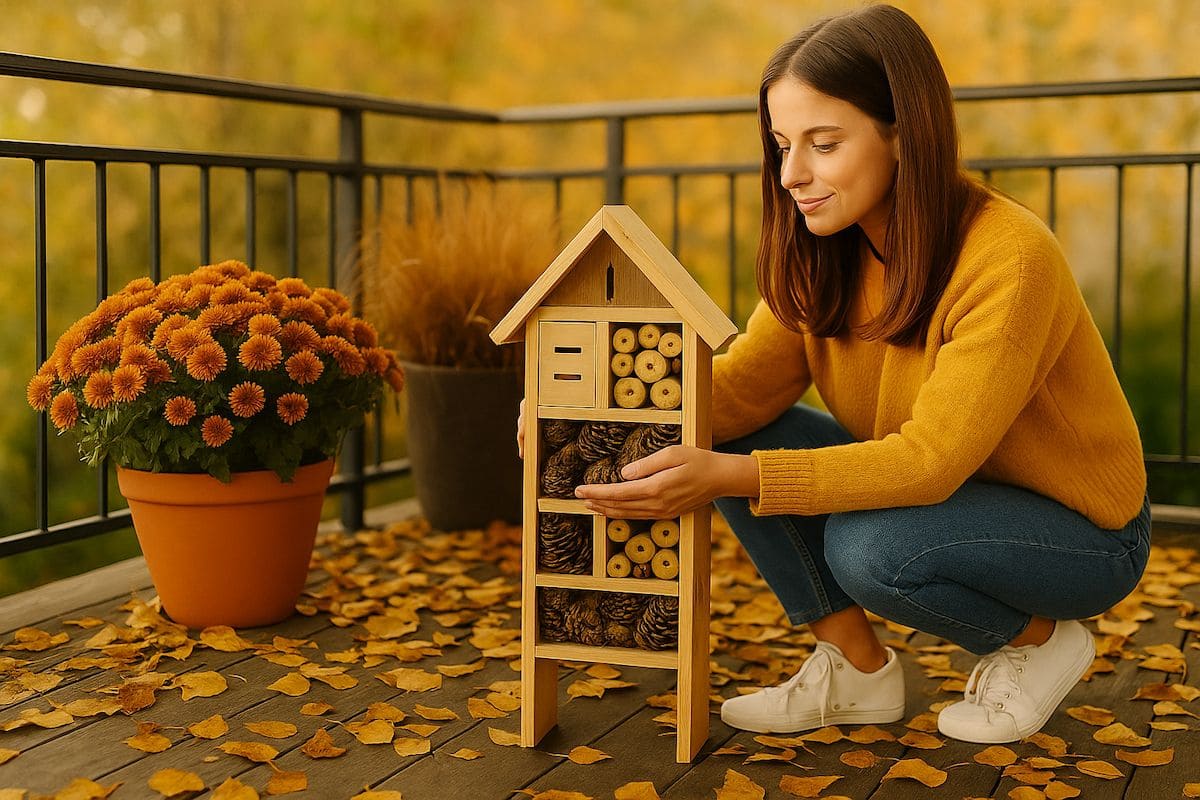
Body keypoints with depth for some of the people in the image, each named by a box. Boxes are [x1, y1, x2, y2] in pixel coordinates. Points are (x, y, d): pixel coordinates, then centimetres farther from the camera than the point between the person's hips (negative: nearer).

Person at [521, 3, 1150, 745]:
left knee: (867, 548, -34)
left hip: (1083, 527, -6)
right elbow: (745, 384, -14)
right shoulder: (827, 253, -6)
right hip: (934, 492, 7)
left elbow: (931, 460, -33)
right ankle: (859, 669, 1)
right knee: (738, 437, -12)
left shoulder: (1009, 259, -29)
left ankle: (1039, 639, -3)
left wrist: (729, 477, -42)